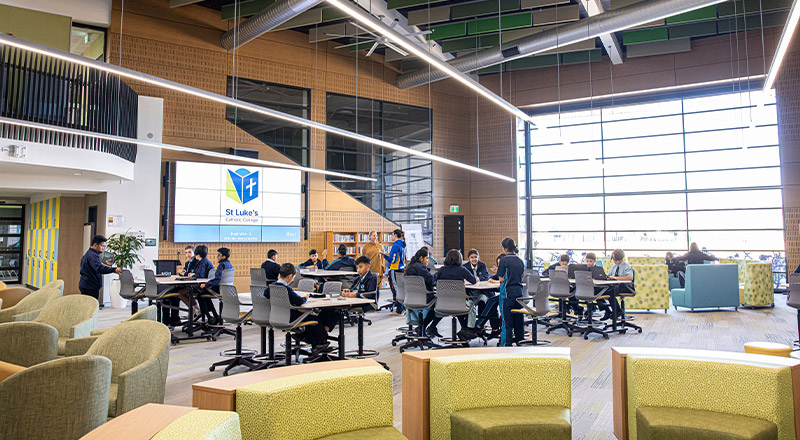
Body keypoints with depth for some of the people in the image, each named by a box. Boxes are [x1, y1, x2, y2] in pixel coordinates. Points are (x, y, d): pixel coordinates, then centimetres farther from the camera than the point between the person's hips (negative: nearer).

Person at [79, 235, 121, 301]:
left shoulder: (88, 253, 16)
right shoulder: (92, 255, -17)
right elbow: (99, 268, -33)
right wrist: (114, 269, -42)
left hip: (85, 286, 11)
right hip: (90, 287, -11)